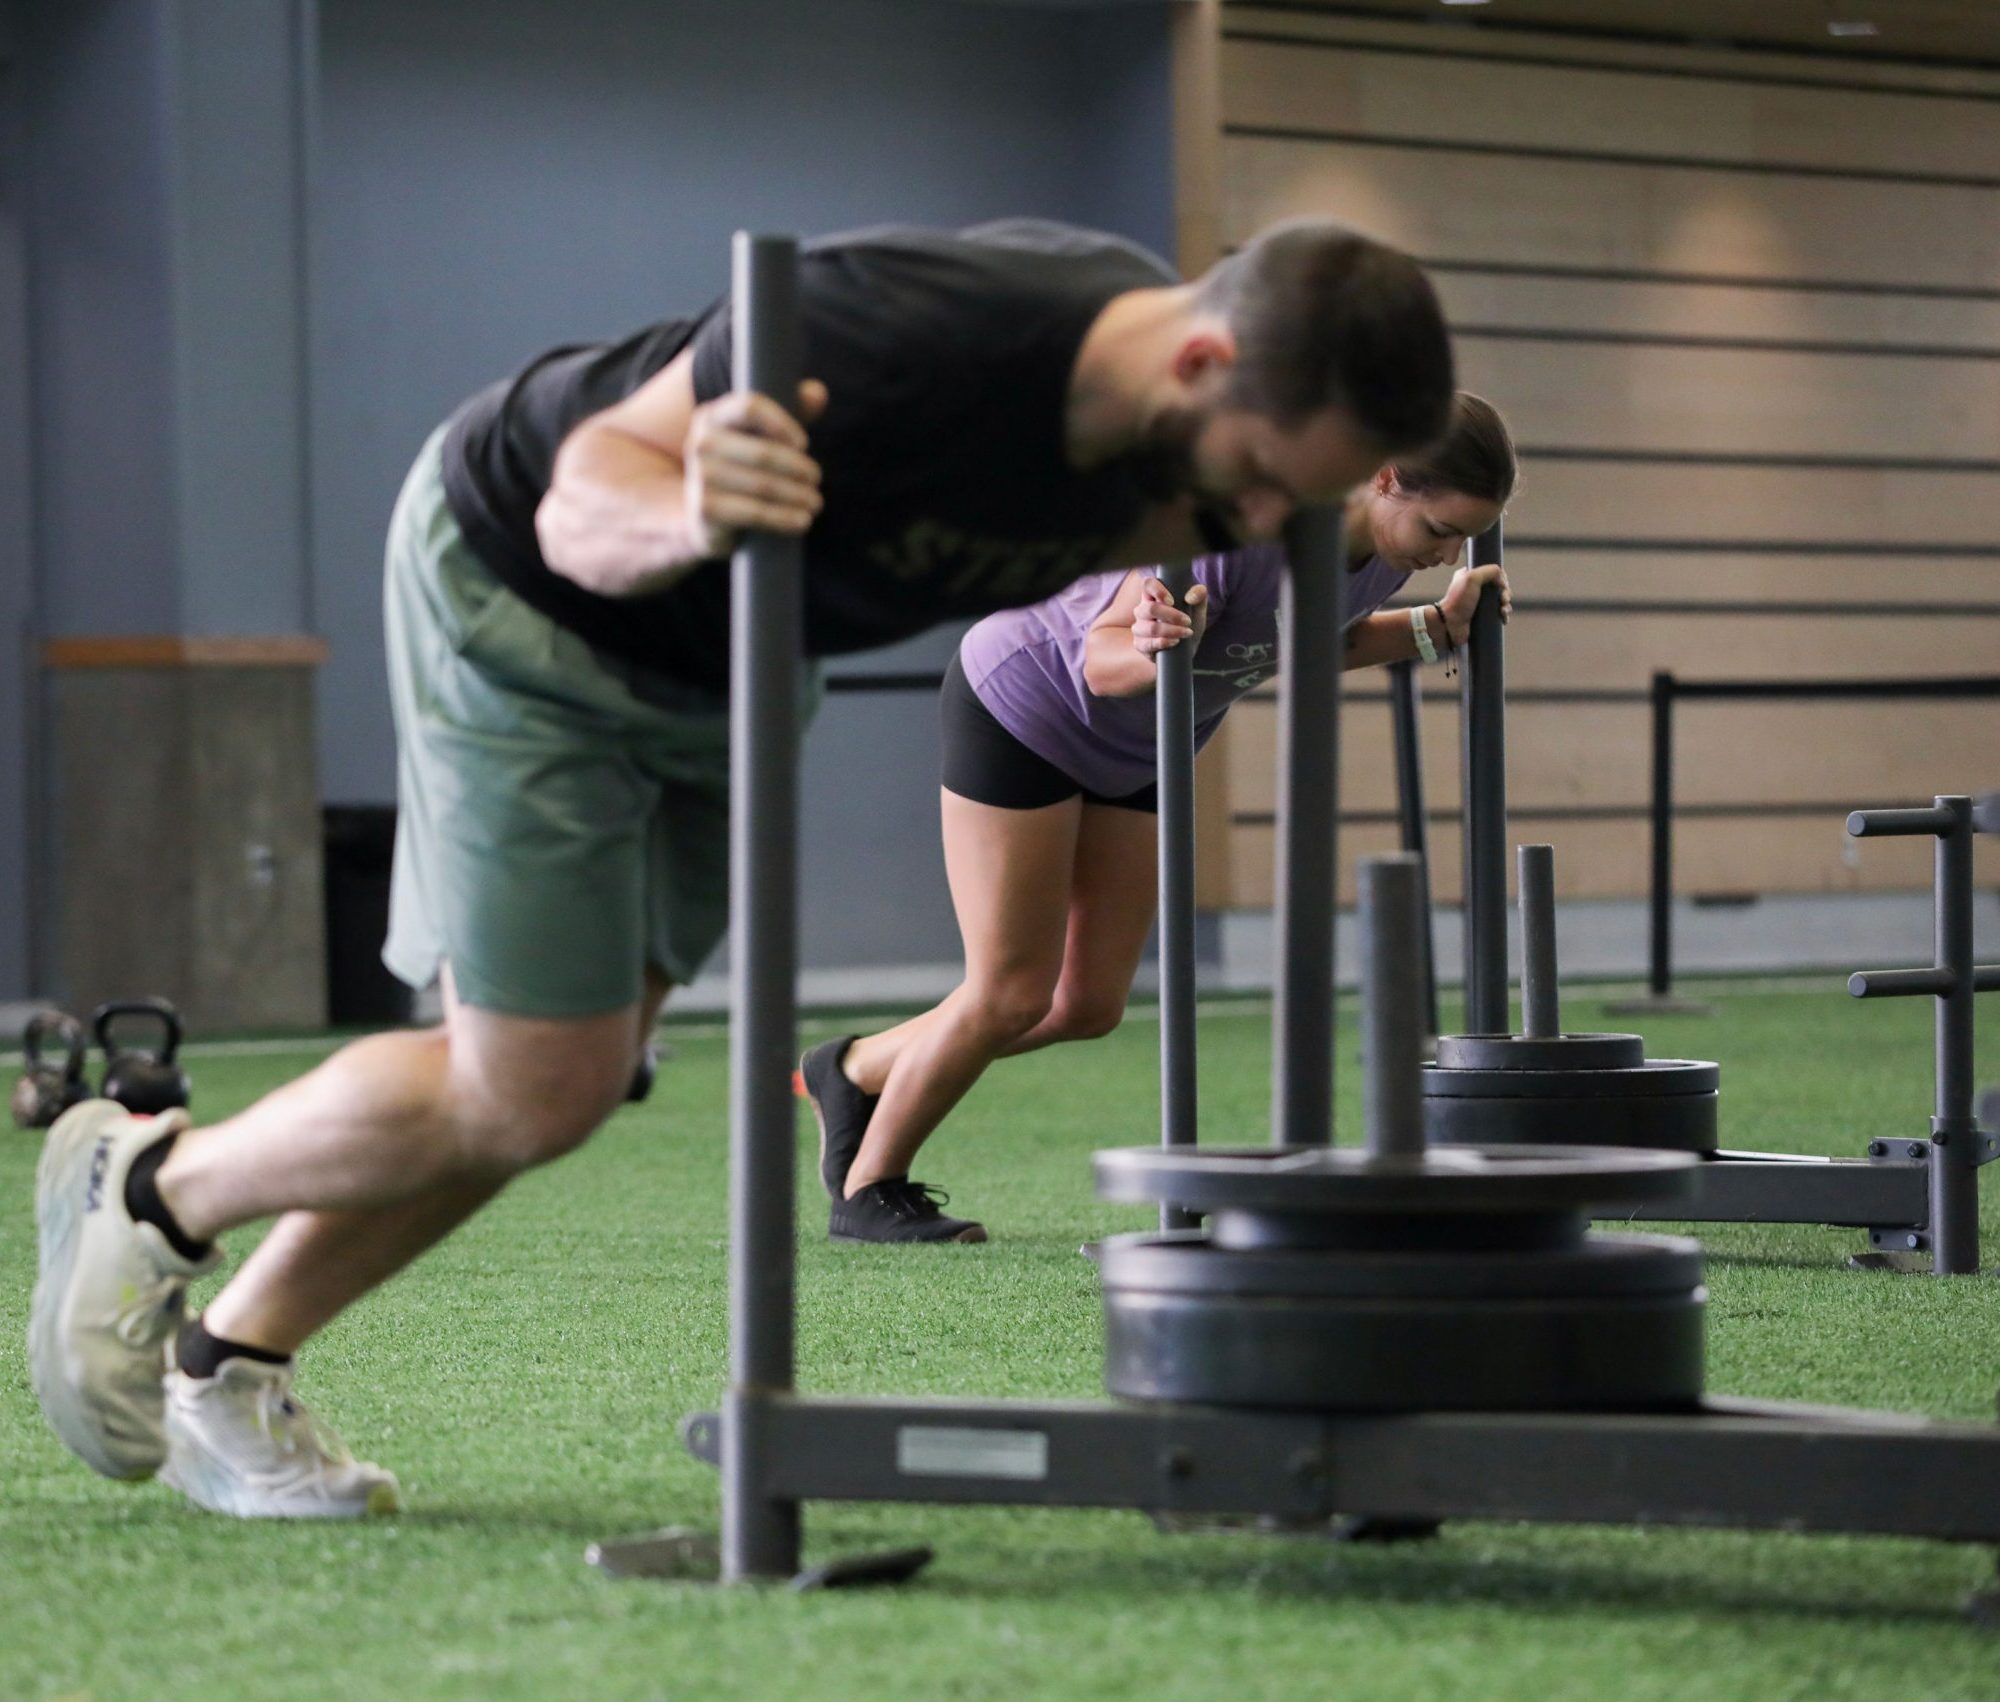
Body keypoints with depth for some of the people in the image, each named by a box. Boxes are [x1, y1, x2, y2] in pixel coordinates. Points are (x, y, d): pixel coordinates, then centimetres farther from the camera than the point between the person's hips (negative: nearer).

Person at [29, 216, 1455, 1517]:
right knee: (533, 1093, -8)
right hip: (524, 590, -7)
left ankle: (228, 1365, 22)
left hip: (722, 654, 8)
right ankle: (146, 1187, 15)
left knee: (566, 1078, 9)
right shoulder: (913, 334, -41)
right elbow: (588, 493, -34)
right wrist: (687, 518, -56)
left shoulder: (1165, 404, -16)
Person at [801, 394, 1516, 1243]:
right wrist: (1155, 651, -56)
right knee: (1012, 992, -5)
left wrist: (1439, 626, -5)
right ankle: (867, 1191, 15)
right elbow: (1102, 659, -34)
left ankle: (854, 1073, 26)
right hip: (1020, 706, -8)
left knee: (1090, 1003, 6)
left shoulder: (1384, 550, -13)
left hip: (1131, 757, 8)